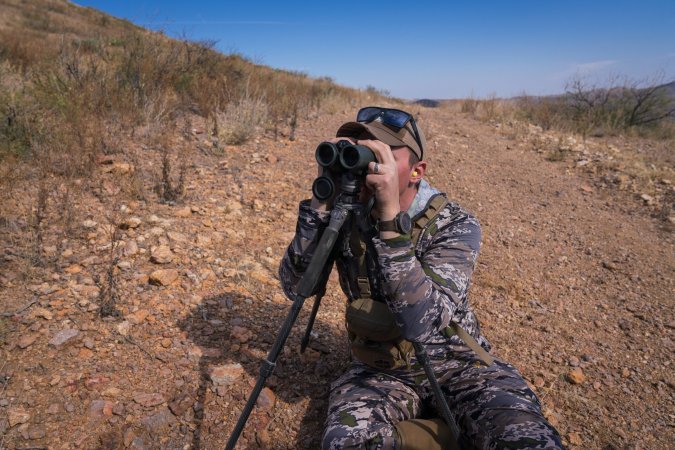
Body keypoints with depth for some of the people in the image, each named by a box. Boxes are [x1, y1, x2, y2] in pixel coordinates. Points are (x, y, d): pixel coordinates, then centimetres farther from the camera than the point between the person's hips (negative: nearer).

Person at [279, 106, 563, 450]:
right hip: (380, 372, 3)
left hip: (458, 366, -2)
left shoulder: (455, 225, -17)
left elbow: (422, 323, -32)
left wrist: (390, 216, -39)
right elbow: (294, 286, -16)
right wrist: (322, 201, -25)